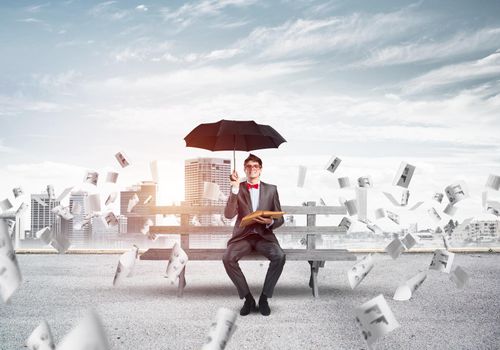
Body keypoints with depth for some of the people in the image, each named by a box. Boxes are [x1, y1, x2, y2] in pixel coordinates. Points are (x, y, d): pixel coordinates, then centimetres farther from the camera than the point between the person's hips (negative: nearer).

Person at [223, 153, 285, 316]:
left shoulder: (271, 189, 9)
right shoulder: (237, 188, 6)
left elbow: (280, 219, 10)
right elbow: (229, 215, -9)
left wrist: (270, 222, -14)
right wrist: (235, 189, -18)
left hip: (264, 235, 0)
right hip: (242, 235, 0)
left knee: (279, 256, -30)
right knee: (227, 258, -30)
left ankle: (264, 298, -14)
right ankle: (248, 298, -14)